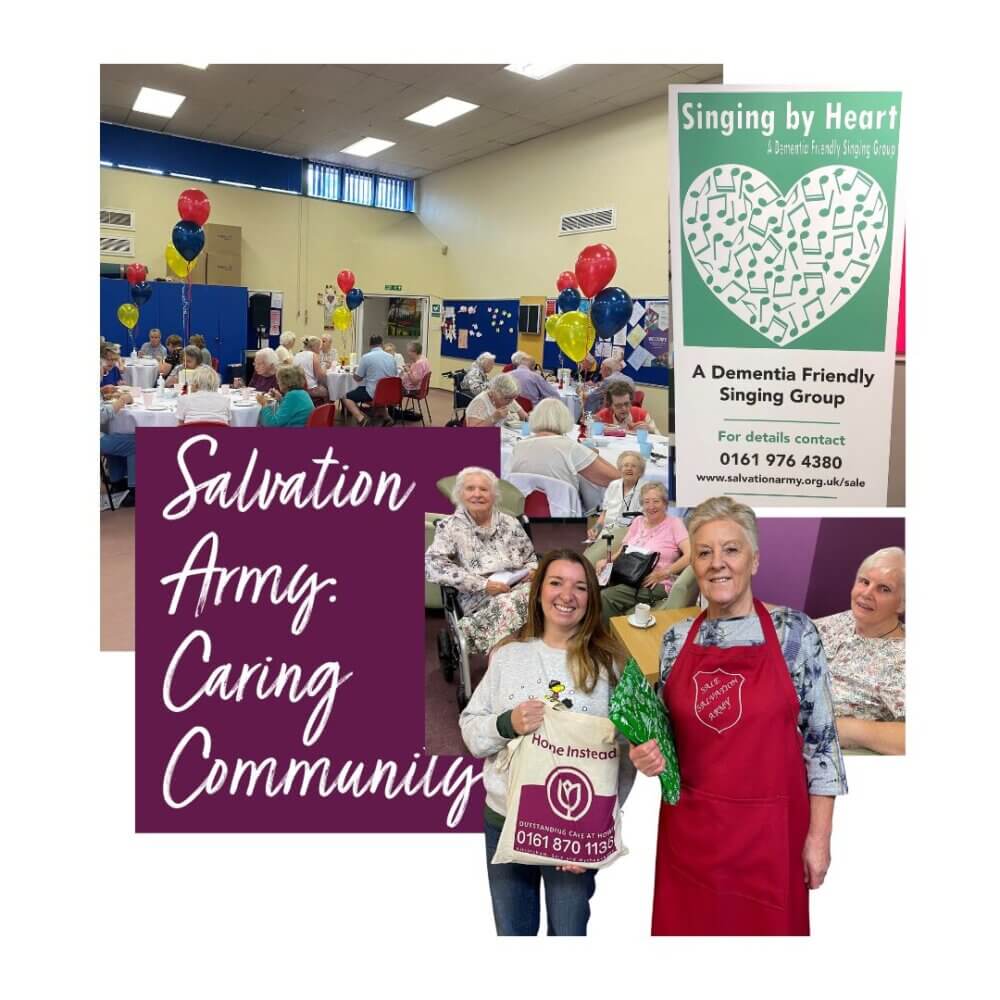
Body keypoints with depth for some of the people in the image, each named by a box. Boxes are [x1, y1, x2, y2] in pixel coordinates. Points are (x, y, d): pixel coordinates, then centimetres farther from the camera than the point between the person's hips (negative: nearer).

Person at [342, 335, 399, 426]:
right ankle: (385, 416, 21)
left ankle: (361, 419, -15)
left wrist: (355, 370, 21)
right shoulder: (391, 357, 7)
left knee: (347, 398, 9)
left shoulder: (366, 357, -9)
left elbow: (357, 378, -3)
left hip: (373, 392, -6)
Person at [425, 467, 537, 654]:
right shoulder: (449, 527, 5)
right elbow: (432, 565, -10)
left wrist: (533, 571, -2)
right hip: (480, 600, -3)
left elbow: (530, 558, 25)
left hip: (520, 588, 4)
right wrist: (482, 585, -16)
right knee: (505, 605, -38)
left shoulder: (510, 523, 16)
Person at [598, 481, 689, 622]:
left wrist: (663, 573, -18)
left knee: (604, 598, -29)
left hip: (654, 584, -5)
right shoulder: (638, 522, 20)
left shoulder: (674, 523, 3)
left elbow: (690, 554, -10)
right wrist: (607, 561, -2)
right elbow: (622, 551, 20)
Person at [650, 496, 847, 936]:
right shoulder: (676, 639, 1)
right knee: (690, 926, 14)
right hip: (689, 826, 3)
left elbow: (820, 738, -4)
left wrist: (819, 834, -5)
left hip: (768, 828, -2)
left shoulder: (794, 632, -6)